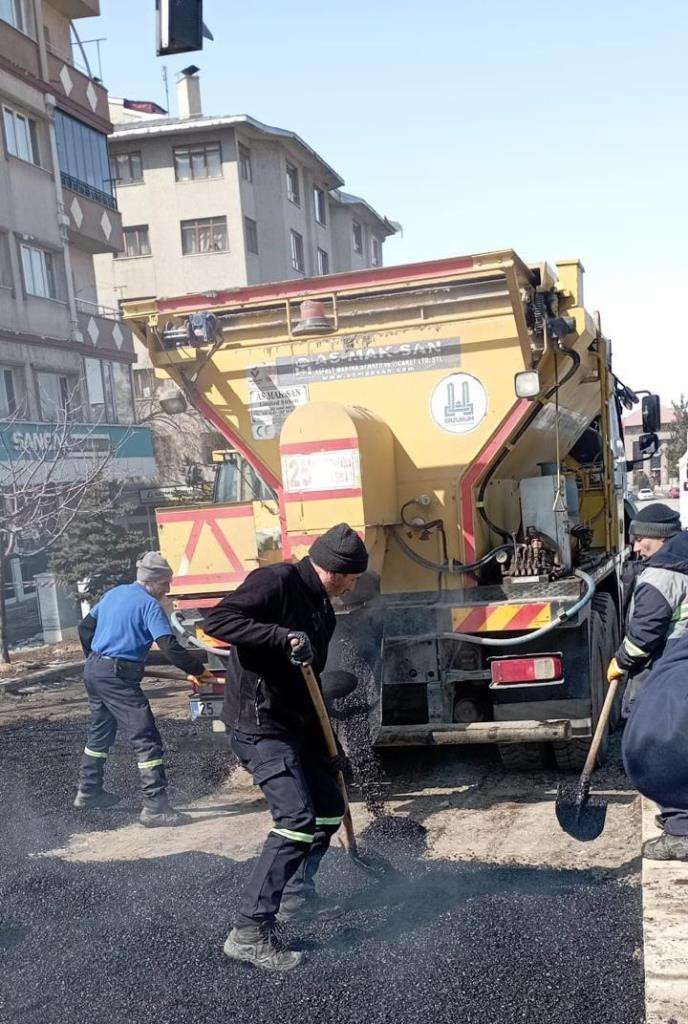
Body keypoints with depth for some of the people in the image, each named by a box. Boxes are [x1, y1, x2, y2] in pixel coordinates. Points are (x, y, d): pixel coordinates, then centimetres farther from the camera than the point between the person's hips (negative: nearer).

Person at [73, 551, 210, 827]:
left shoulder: (113, 594, 13)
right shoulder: (149, 605, -12)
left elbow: (85, 626, 21)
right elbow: (170, 648, -21)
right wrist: (198, 670, -12)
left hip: (94, 671, 9)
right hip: (118, 677, -9)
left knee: (100, 732, 24)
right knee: (146, 740, -8)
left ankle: (88, 791, 37)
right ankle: (155, 807, -10)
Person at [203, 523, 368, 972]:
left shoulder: (322, 609, 14)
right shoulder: (277, 581, -14)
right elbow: (219, 620, -26)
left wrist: (329, 747, 20)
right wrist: (283, 637, -32)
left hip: (297, 726, 10)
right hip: (260, 725, -10)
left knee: (329, 808, 17)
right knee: (297, 818, -17)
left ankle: (297, 895, 37)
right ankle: (250, 932, -10)